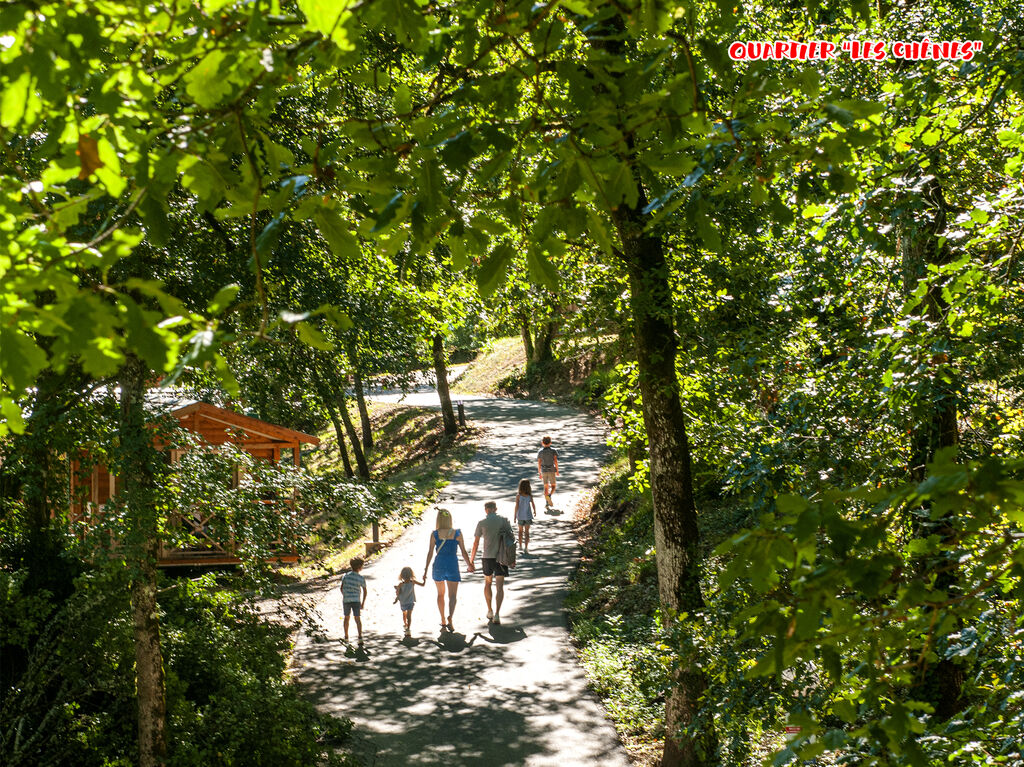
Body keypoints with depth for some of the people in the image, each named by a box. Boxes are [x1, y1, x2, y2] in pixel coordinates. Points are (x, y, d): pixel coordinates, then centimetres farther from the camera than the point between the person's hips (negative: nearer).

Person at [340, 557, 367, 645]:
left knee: (347, 618, 20)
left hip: (346, 600, 2)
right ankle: (360, 637, -19)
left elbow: (341, 588, 5)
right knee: (357, 619, -3)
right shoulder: (361, 578, -7)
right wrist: (363, 603, 11)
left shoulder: (345, 576, -2)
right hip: (356, 600, -2)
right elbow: (365, 592, -1)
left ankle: (346, 636, 27)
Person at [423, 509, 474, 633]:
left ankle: (443, 621, 23)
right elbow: (464, 552, 1)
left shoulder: (434, 534, -5)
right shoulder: (457, 534, -4)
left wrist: (425, 570, 3)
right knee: (452, 595, 0)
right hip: (453, 566, -1)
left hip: (439, 565, 1)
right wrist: (469, 565, 17)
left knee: (440, 594, 19)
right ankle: (450, 618, -24)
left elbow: (430, 553, -3)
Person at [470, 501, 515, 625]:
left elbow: (476, 541, 2)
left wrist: (472, 556, 14)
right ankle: (497, 614, -12)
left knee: (487, 583, 21)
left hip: (487, 556, 0)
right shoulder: (503, 520, 0)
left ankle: (490, 611, 25)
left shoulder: (482, 523, -2)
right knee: (499, 586, -1)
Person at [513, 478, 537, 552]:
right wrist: (534, 511, 15)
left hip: (520, 516, 0)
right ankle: (526, 547, -1)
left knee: (520, 531, 18)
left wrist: (515, 516, -3)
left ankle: (520, 546, 29)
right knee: (527, 532, 6)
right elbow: (533, 504, -6)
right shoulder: (530, 495, -10)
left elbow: (517, 506, -12)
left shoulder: (518, 495, -13)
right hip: (528, 516, 0)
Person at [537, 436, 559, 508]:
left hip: (544, 471, 2)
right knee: (553, 486, 5)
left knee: (546, 487, 9)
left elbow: (539, 463, 1)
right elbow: (555, 461, -8)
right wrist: (557, 470, -1)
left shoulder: (540, 451, 4)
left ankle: (547, 502, 2)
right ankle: (549, 496, -25)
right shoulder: (553, 450, -1)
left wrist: (539, 473, 6)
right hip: (551, 470, -2)